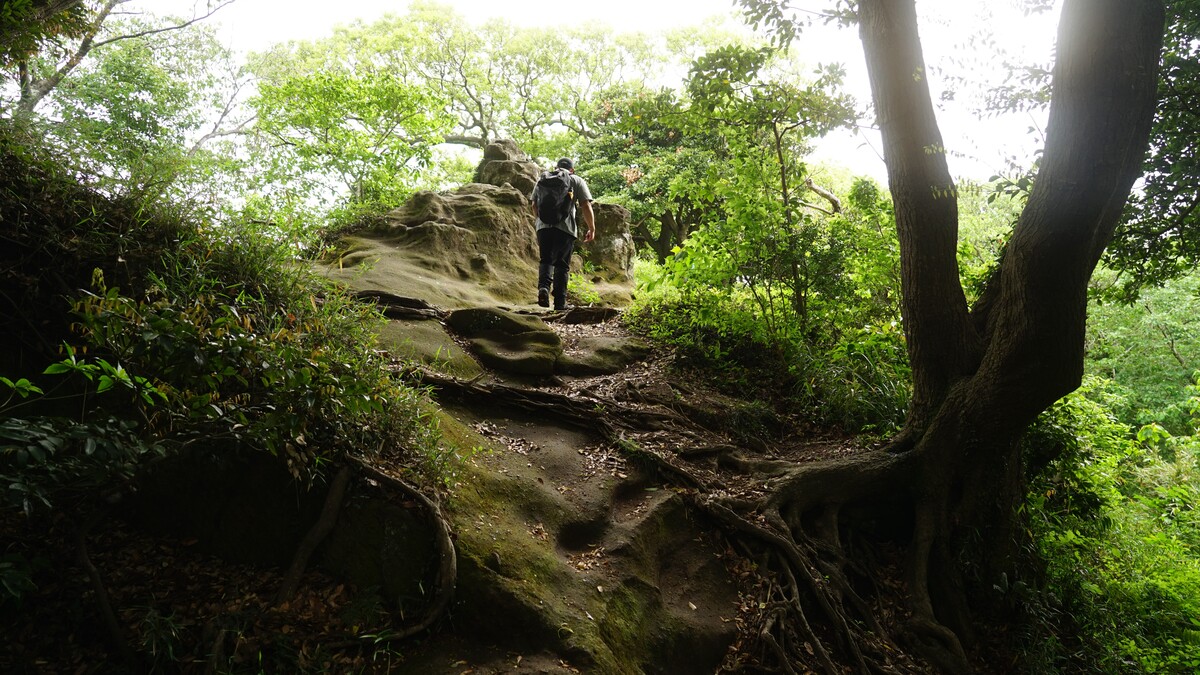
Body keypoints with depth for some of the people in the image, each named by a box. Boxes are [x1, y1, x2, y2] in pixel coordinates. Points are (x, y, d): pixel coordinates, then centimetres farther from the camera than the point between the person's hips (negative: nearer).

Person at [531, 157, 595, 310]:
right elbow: (586, 206, 2)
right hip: (566, 228, -2)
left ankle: (544, 286, -18)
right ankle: (560, 302, 4)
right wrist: (591, 229, 7)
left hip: (544, 227, 2)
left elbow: (534, 205, 19)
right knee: (562, 265, 5)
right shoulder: (577, 181, 12)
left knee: (546, 260, 10)